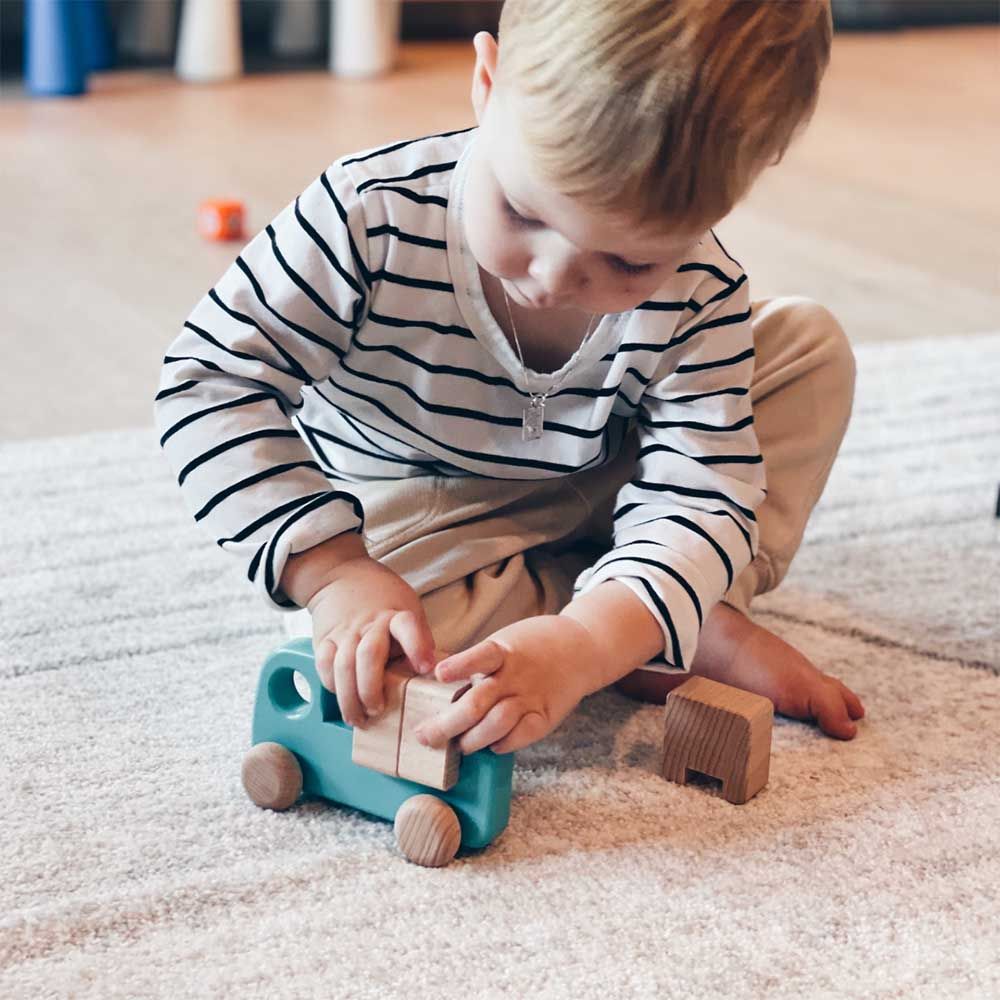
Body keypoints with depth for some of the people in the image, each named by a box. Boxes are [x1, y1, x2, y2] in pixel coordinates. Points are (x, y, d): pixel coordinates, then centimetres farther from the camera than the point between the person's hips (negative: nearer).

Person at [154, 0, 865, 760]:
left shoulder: (697, 298, -26)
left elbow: (698, 496, -28)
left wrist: (580, 645, -49)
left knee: (810, 346, -9)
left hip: (599, 493, 2)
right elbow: (212, 380, -30)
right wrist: (331, 570, -43)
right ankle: (695, 633, -17)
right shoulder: (371, 216, -33)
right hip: (403, 513, -2)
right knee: (389, 635, -36)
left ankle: (712, 607, -19)